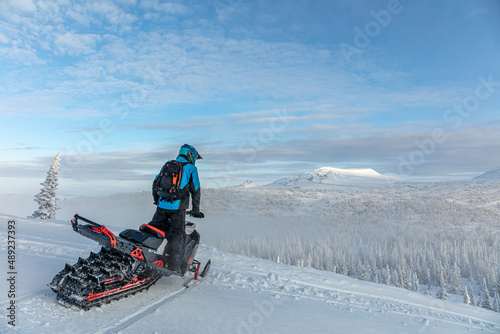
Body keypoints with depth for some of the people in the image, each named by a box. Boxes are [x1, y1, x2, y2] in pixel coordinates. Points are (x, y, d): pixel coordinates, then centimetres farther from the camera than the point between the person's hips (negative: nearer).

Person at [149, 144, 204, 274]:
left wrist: (157, 200, 32)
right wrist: (195, 210, 9)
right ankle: (174, 265, -1)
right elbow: (195, 190, 2)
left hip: (162, 205, 5)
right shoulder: (191, 168, 4)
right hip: (178, 207, -4)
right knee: (178, 234, 1)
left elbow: (155, 183, 21)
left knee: (153, 227, 18)